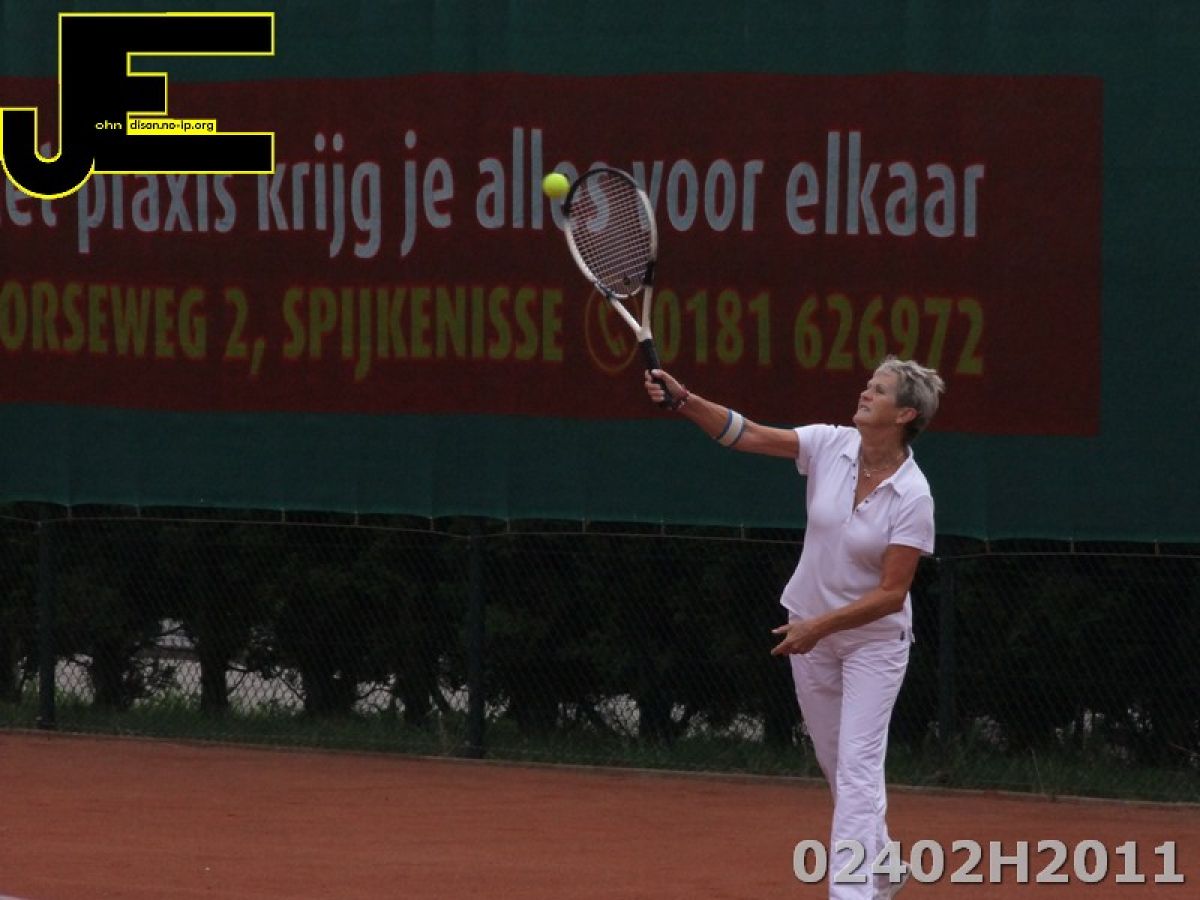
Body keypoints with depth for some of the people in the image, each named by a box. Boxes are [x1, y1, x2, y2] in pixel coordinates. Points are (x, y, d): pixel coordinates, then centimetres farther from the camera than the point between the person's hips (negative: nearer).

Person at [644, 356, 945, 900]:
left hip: (874, 637, -5)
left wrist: (820, 626, -27)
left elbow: (891, 593, -22)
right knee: (836, 763, 16)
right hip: (811, 631, 5)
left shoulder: (913, 497, -22)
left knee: (858, 766, -14)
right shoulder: (831, 446, -11)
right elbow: (745, 434, -16)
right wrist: (683, 401, -31)